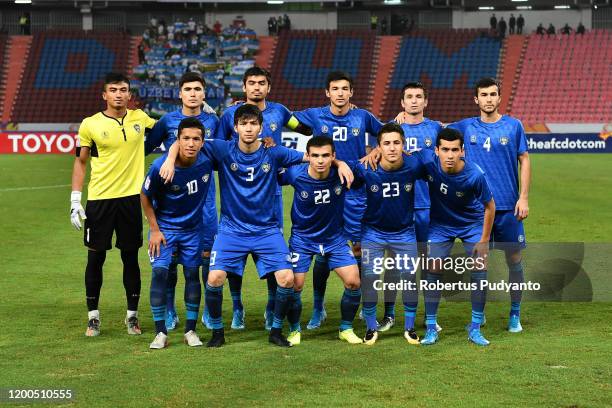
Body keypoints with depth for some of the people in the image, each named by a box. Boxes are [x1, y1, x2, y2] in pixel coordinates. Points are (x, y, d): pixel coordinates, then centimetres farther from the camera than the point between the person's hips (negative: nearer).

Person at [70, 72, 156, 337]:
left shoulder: (139, 118, 4)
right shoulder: (90, 124, -4)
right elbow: (80, 162, 4)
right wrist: (75, 200, -2)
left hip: (130, 197, 2)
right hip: (99, 199, -2)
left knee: (131, 257, 8)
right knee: (95, 258, 4)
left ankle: (132, 315, 17)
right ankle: (93, 317, 14)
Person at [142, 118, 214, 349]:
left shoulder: (206, 162, -18)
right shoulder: (160, 166, -23)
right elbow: (145, 197, -8)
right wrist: (154, 230, -7)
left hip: (193, 228, 2)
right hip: (164, 226, -2)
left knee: (192, 273, 3)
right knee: (160, 272, -11)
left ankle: (190, 330, 14)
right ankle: (161, 332, -3)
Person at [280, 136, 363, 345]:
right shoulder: (296, 175, -23)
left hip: (335, 237, 1)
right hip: (302, 238, -1)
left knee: (354, 281, -8)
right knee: (294, 285, -7)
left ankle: (346, 329, 13)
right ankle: (294, 330, 18)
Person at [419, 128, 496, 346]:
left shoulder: (475, 174, -31)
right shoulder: (428, 161, -27)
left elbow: (489, 206, -16)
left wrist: (484, 240, -12)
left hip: (473, 224, -1)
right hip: (440, 224, 1)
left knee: (480, 270, -7)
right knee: (433, 270, -6)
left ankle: (475, 328, 7)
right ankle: (431, 328, 4)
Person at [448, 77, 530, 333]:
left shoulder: (513, 126, 2)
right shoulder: (466, 127, 5)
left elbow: (524, 161, 4)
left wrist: (523, 197, -4)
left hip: (508, 206, -1)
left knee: (514, 259, 2)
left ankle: (515, 314, 15)